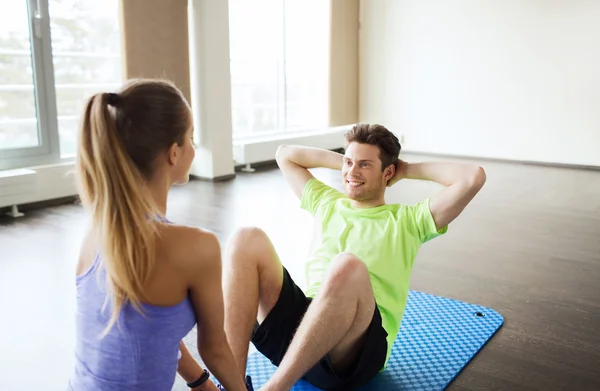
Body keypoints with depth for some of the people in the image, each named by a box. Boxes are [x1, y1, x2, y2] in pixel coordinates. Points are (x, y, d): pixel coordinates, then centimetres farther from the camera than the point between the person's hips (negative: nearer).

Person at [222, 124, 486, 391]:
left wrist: (407, 170, 15)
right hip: (300, 327, 4)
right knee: (247, 240, -18)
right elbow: (285, 154, 36)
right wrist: (342, 160, 29)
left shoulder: (407, 220, 14)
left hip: (354, 351, -4)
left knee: (347, 266, -37)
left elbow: (473, 178, 3)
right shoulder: (328, 203, 25)